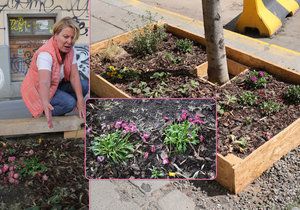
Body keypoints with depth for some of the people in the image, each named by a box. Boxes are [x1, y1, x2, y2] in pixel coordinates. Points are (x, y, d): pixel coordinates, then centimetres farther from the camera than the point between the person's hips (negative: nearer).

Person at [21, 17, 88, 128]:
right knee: (69, 102, -28)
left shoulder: (69, 50, -9)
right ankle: (40, 114, -2)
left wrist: (80, 100, -23)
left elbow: (74, 76, -12)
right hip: (36, 91, -8)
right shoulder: (46, 53, -32)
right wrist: (46, 104, -66)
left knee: (84, 85, -8)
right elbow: (44, 83, -47)